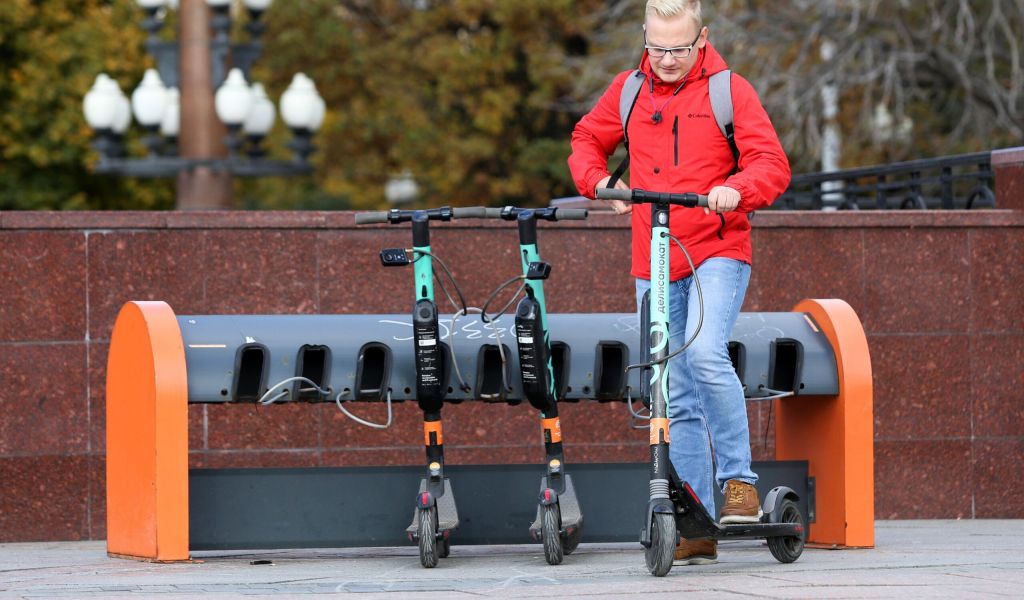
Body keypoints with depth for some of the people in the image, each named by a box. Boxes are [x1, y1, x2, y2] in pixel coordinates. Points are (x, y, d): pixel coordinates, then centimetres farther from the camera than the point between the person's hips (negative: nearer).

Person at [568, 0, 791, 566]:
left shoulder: (729, 90, -3)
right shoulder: (627, 91, 8)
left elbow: (772, 163, -8)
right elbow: (587, 141, 20)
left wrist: (736, 190, -29)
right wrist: (598, 181, -1)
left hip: (717, 250, -4)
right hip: (654, 260, 4)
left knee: (706, 355, -29)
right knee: (678, 399, 6)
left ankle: (738, 479, -14)